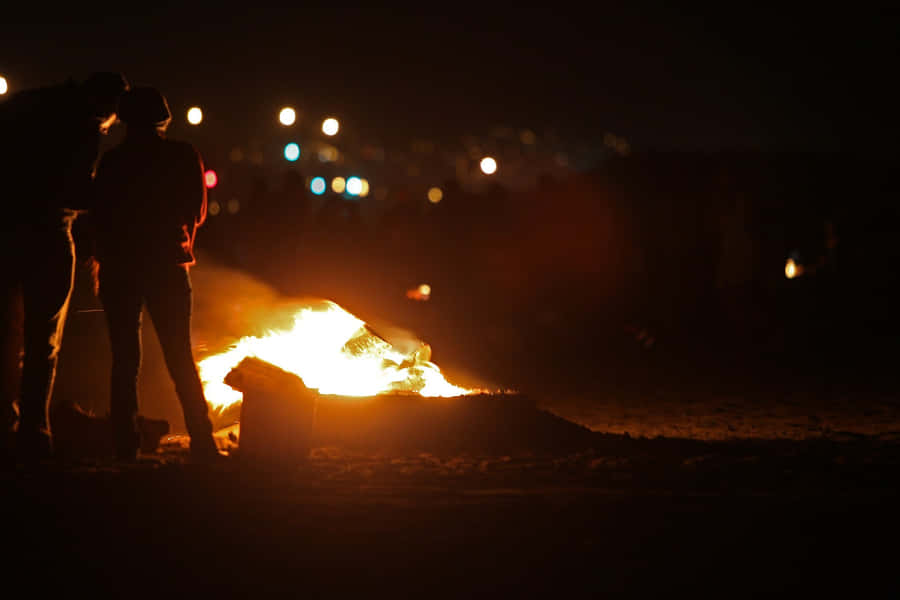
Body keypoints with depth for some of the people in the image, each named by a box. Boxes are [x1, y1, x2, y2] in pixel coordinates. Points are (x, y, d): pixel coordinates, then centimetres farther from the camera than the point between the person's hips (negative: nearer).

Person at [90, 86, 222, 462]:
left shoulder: (112, 161, -3)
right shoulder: (184, 157, 0)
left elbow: (100, 217, -1)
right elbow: (196, 213, 6)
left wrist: (103, 257, 13)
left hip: (120, 267, -1)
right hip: (169, 265, 1)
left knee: (125, 359, 5)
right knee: (180, 358, 6)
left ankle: (125, 445, 1)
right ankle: (202, 442, -2)